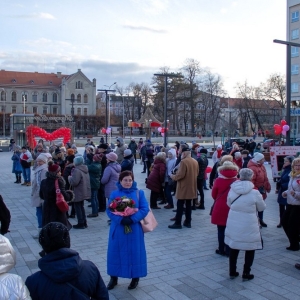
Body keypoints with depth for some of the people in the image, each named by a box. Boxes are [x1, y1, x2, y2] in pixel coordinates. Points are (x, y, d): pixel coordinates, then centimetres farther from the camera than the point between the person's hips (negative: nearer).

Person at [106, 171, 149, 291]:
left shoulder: (139, 193, 0)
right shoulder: (114, 194, 1)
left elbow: (145, 209, -7)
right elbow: (109, 210, -5)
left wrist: (132, 219, -20)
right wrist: (120, 219, -22)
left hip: (134, 229, -1)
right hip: (118, 228, 1)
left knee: (134, 252, 6)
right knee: (115, 252, 8)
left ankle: (135, 278, 24)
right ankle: (113, 278, 25)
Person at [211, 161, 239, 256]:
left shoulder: (218, 180, -9)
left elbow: (213, 195, 1)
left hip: (220, 208, -1)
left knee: (221, 230, 11)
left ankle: (221, 249, 18)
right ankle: (228, 250, 13)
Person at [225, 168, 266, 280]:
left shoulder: (232, 189, -4)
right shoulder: (255, 192, -15)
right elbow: (262, 208, -1)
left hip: (233, 224, 4)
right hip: (249, 225, -4)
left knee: (234, 247, 17)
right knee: (250, 249, 13)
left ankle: (232, 272, 25)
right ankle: (246, 274, 18)